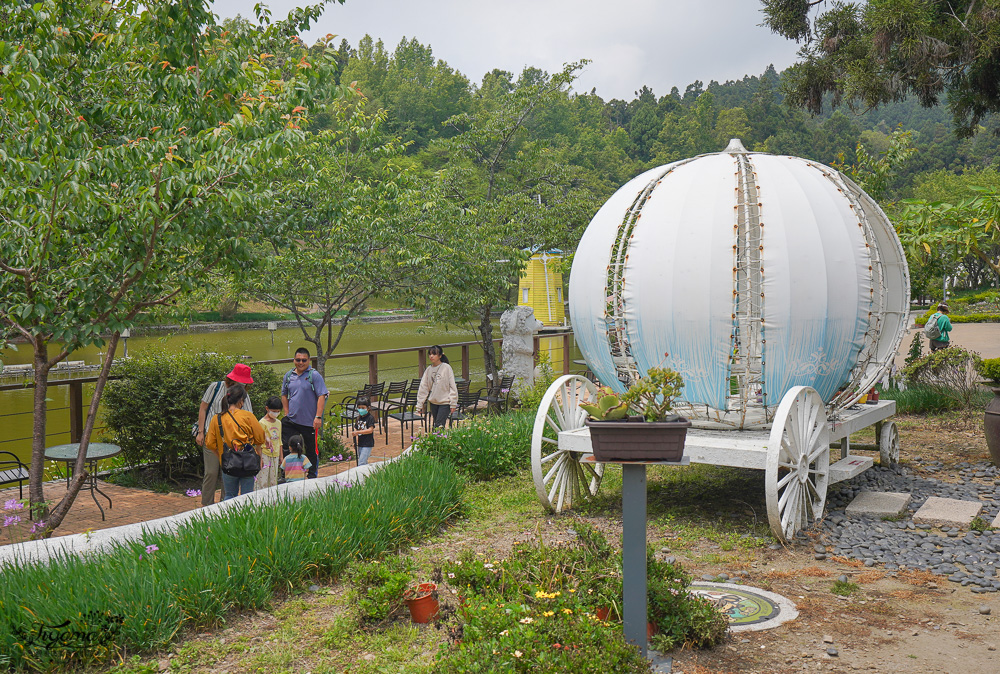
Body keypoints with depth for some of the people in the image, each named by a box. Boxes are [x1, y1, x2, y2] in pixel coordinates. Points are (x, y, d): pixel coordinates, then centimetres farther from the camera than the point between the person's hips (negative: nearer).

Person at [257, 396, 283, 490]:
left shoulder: (278, 423, 12)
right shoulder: (262, 422, -8)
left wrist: (280, 456, 17)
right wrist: (260, 458, -13)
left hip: (275, 456, 6)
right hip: (265, 455, -6)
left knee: (273, 481, 9)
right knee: (262, 480, -8)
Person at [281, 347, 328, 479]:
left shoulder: (314, 375, -7)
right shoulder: (288, 376, 8)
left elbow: (322, 396, -11)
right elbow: (284, 395, 20)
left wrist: (318, 417, -17)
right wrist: (287, 413, 9)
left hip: (310, 422, -4)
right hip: (291, 421, 4)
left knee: (311, 450, 8)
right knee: (287, 449, 5)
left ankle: (312, 476, 23)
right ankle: (285, 477, 19)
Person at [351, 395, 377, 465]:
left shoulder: (370, 417, -11)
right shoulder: (358, 418, 10)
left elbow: (370, 430, -18)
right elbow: (356, 429, 13)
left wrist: (358, 432, -22)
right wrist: (355, 442, 5)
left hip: (368, 444, -7)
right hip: (360, 444, 7)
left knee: (361, 463, -14)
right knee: (364, 462, 14)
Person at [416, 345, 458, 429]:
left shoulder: (446, 368, -9)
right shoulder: (428, 370, 5)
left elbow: (452, 386, -8)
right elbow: (423, 388, 9)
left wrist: (453, 404, -10)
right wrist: (420, 404, 6)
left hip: (445, 403, -5)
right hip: (433, 402, 5)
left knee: (439, 426, -13)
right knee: (436, 425, 10)